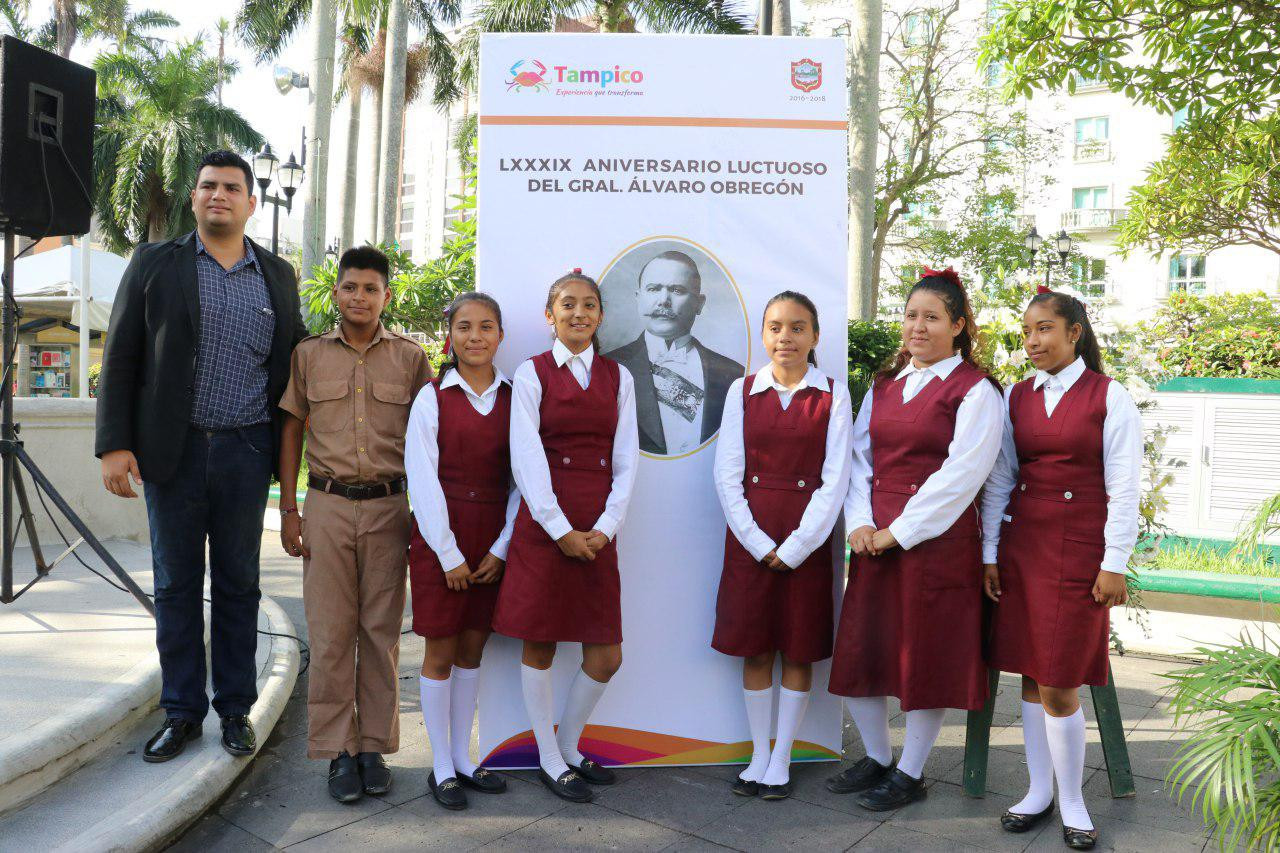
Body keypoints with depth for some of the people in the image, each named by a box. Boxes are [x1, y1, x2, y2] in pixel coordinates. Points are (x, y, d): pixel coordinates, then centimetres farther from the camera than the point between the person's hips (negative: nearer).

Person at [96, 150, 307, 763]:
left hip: (246, 452, 1)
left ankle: (235, 709, 22)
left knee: (238, 584, 9)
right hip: (173, 451, -1)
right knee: (176, 583, 8)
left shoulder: (278, 276, 10)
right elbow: (121, 357, 0)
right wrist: (114, 444, -7)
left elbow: (292, 356, 17)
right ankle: (181, 711, 22)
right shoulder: (155, 264, 4)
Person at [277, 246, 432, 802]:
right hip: (327, 505, 1)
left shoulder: (410, 357, 4)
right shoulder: (309, 355, 7)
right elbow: (292, 432, 11)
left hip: (388, 506, 0)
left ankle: (375, 746, 19)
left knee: (381, 630, 6)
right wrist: (289, 510, 5)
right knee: (330, 632, 3)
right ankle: (339, 751, 15)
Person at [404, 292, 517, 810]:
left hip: (492, 543, 3)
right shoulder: (432, 398, -4)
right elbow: (422, 480, -8)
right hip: (439, 537, -3)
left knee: (472, 649, 12)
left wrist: (501, 549, -4)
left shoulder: (514, 399, 3)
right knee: (440, 651, 5)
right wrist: (449, 554, -11)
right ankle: (441, 767, 18)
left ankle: (462, 757, 26)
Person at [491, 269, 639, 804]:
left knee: (606, 655, 6)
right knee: (539, 645, 6)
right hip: (544, 525, -3)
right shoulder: (532, 374, 0)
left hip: (597, 532, 4)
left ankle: (568, 747, 30)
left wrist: (606, 527, -5)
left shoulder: (617, 377, 10)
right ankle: (549, 761, 23)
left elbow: (625, 459, 6)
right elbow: (526, 459, -7)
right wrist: (561, 530, -12)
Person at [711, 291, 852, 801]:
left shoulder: (833, 395, 0)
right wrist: (758, 543, -9)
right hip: (750, 541, 1)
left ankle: (782, 759, 21)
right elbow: (728, 475, 0)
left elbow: (835, 479, -5)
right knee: (754, 649, 8)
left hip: (807, 542, -1)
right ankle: (758, 755, 23)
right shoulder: (742, 391, 3)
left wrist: (794, 547, -11)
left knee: (798, 652, 7)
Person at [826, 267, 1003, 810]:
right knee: (859, 648, 9)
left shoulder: (974, 389, -6)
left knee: (928, 653, 4)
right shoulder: (884, 384, 13)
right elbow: (859, 455, 11)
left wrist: (899, 531, -14)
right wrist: (859, 522, -3)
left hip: (936, 538, -6)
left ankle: (910, 773, 23)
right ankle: (877, 759, 30)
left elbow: (961, 474, -14)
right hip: (876, 537, 6)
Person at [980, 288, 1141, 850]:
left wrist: (1114, 564, -8)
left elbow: (1124, 487, -5)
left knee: (1059, 684, -2)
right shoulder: (1016, 397, 7)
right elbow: (998, 479, 8)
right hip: (1021, 546, 4)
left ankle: (1071, 801, 18)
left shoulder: (1109, 398, -3)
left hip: (1079, 551, -4)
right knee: (1031, 676, 9)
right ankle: (1039, 790, 24)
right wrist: (989, 552, 6)